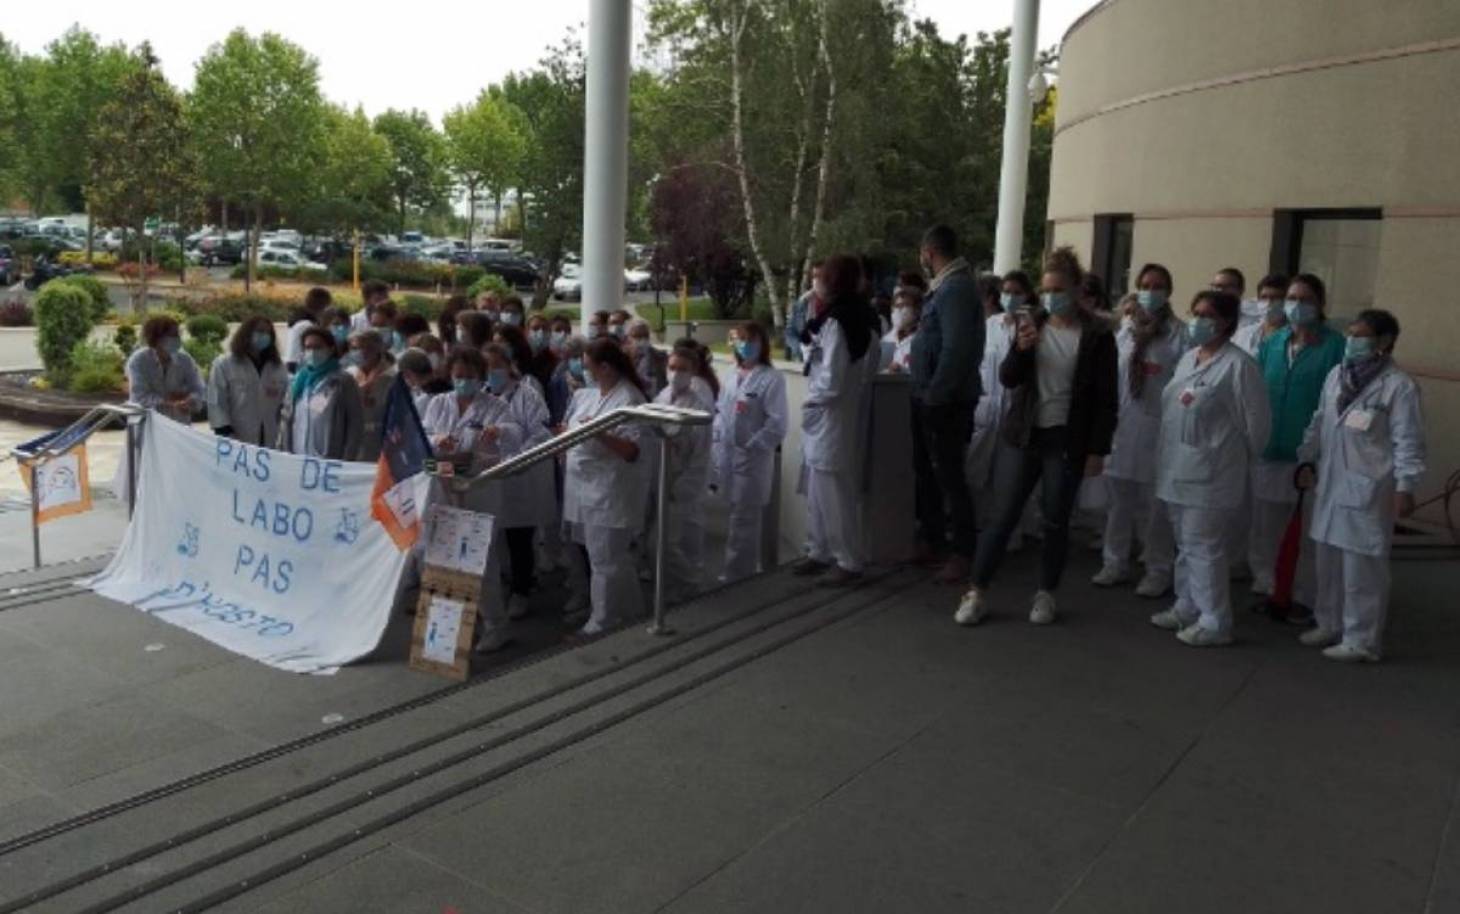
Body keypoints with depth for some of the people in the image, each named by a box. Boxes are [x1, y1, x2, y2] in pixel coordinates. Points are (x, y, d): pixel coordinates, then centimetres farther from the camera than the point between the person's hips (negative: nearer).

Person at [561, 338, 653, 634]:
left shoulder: (629, 399, -16)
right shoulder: (587, 394, 9)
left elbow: (632, 451, -22)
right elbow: (570, 429, 22)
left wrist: (601, 434, -31)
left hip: (608, 490, -8)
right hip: (580, 484, 8)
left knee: (605, 555, -2)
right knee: (579, 547, 20)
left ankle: (604, 618, 10)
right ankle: (583, 595, 41)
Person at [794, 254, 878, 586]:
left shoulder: (835, 321, -19)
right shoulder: (863, 318, 7)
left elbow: (831, 380, -22)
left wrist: (810, 401, -6)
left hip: (831, 418, -9)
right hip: (831, 417, 9)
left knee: (834, 493, 0)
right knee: (818, 491, 17)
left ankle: (849, 561, 10)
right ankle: (820, 552, 27)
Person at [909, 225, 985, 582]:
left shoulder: (956, 288, -17)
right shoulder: (945, 286, 14)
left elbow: (956, 348, -25)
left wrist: (935, 395, -21)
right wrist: (925, 393, 13)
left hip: (944, 401, -10)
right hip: (929, 397, 10)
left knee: (948, 474, -3)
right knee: (926, 470, 16)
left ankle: (963, 552, 6)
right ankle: (931, 539, 28)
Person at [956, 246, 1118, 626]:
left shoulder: (1097, 335, -5)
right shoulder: (1031, 323, 4)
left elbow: (1106, 398, -4)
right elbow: (1007, 379, 0)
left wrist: (1098, 449, -8)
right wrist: (1021, 348, -19)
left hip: (1066, 440, -2)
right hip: (1022, 435, 2)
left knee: (1055, 521, 7)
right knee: (1003, 516, 3)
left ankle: (1046, 595, 23)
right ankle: (976, 593, 9)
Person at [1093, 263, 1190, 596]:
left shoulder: (1179, 335, -5)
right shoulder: (1124, 333, 10)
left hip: (1158, 430, -4)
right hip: (1121, 427, 4)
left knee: (1155, 504, 2)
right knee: (1119, 499, 12)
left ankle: (1159, 570, 14)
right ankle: (1116, 562, 24)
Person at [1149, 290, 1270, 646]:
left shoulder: (1238, 365, -13)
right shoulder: (1188, 358, 12)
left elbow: (1256, 421, -11)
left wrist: (1237, 458, 1)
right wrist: (1167, 453, 14)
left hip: (1209, 473, -8)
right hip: (1178, 468, 8)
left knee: (1203, 548, -4)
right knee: (1185, 545, 18)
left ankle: (1214, 622, 7)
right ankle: (1187, 607, 31)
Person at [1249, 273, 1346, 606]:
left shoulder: (1336, 347, -8)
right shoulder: (1271, 344, 7)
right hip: (1269, 452, 5)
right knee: (1264, 530, 14)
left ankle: (1302, 597, 19)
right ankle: (1265, 588, 29)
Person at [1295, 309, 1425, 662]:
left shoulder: (1399, 386, -11)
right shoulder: (1336, 374, 9)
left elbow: (1408, 442, -12)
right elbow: (1319, 423, 18)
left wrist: (1405, 487, -16)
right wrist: (1306, 459, 18)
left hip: (1368, 490, -7)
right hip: (1331, 484, 7)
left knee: (1362, 568, -1)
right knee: (1328, 560, 15)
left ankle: (1362, 639, 9)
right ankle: (1329, 624, 30)